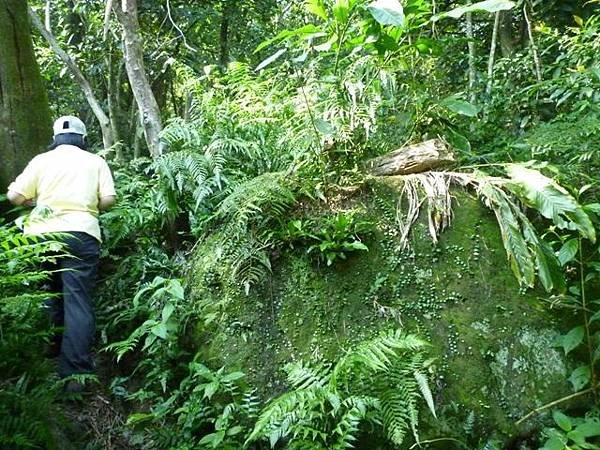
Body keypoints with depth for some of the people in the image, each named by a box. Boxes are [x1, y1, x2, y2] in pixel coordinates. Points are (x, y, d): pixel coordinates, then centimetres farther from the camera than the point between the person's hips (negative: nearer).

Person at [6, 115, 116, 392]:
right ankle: (75, 374, -13)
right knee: (77, 302, -6)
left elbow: (14, 196, 5)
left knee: (47, 298, 18)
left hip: (40, 234, 2)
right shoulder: (95, 161, 11)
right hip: (80, 234, -2)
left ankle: (53, 354, 31)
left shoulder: (41, 160, 12)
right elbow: (108, 199, 0)